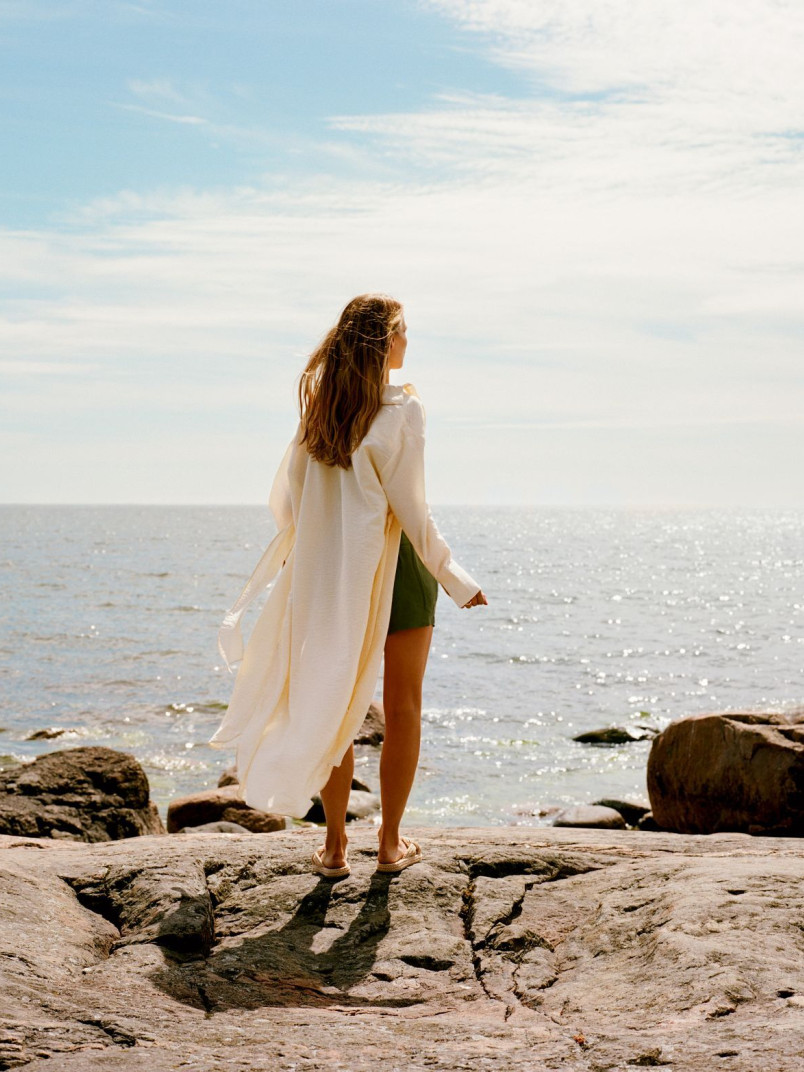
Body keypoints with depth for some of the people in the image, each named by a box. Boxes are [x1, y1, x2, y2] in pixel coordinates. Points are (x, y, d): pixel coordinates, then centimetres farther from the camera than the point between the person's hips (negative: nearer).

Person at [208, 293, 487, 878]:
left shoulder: (319, 406, 2)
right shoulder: (401, 409, -12)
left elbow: (286, 502, 2)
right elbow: (411, 508, -14)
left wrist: (306, 553, 20)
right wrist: (455, 578, -5)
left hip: (329, 569, 4)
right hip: (398, 566, -4)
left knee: (337, 704, 11)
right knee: (403, 708, 9)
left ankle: (335, 845, 14)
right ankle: (392, 842, 15)